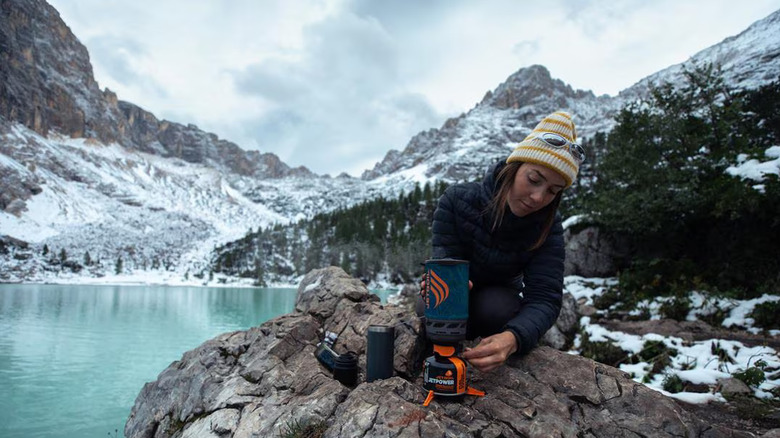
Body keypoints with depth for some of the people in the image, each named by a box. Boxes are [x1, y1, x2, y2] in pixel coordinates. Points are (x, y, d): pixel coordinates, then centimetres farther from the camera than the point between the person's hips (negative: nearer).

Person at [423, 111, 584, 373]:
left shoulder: (548, 229, -22)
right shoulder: (457, 200, -26)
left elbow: (544, 298, -32)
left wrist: (513, 338, -55)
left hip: (499, 301, 1)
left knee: (496, 307, -35)